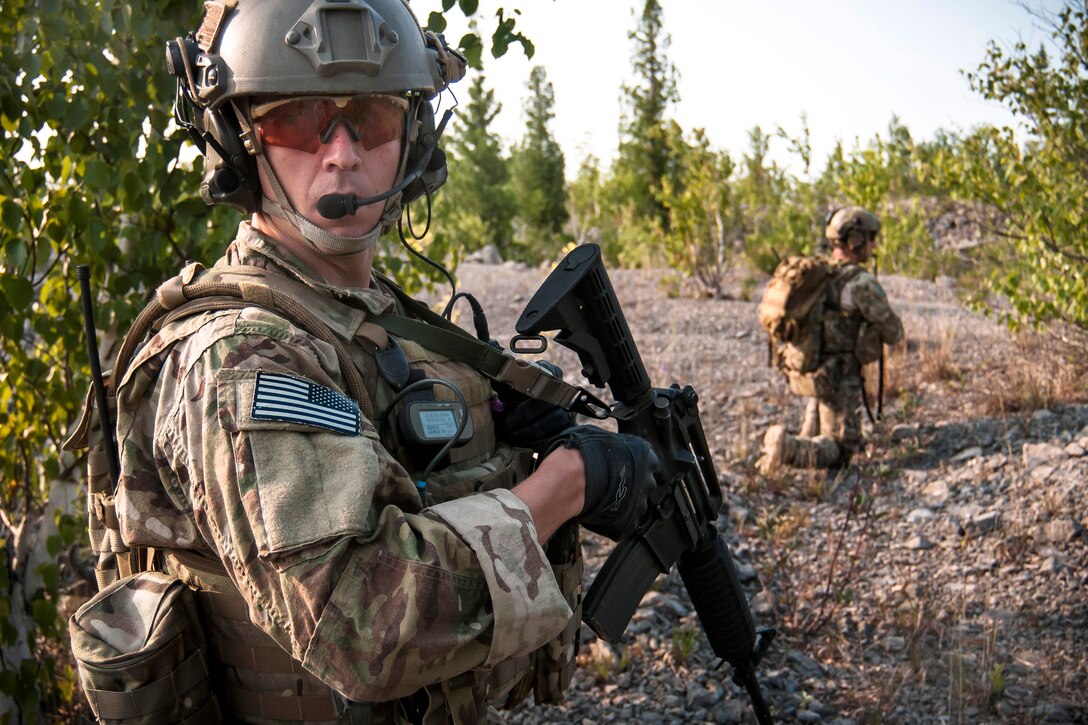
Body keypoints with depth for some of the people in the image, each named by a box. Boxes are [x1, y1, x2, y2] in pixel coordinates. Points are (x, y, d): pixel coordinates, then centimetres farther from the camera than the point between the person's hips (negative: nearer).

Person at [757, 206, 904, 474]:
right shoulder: (862, 283, -17)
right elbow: (893, 333, -9)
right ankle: (789, 447, -25)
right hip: (837, 376, -7)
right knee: (840, 450, 0)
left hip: (803, 368, 7)